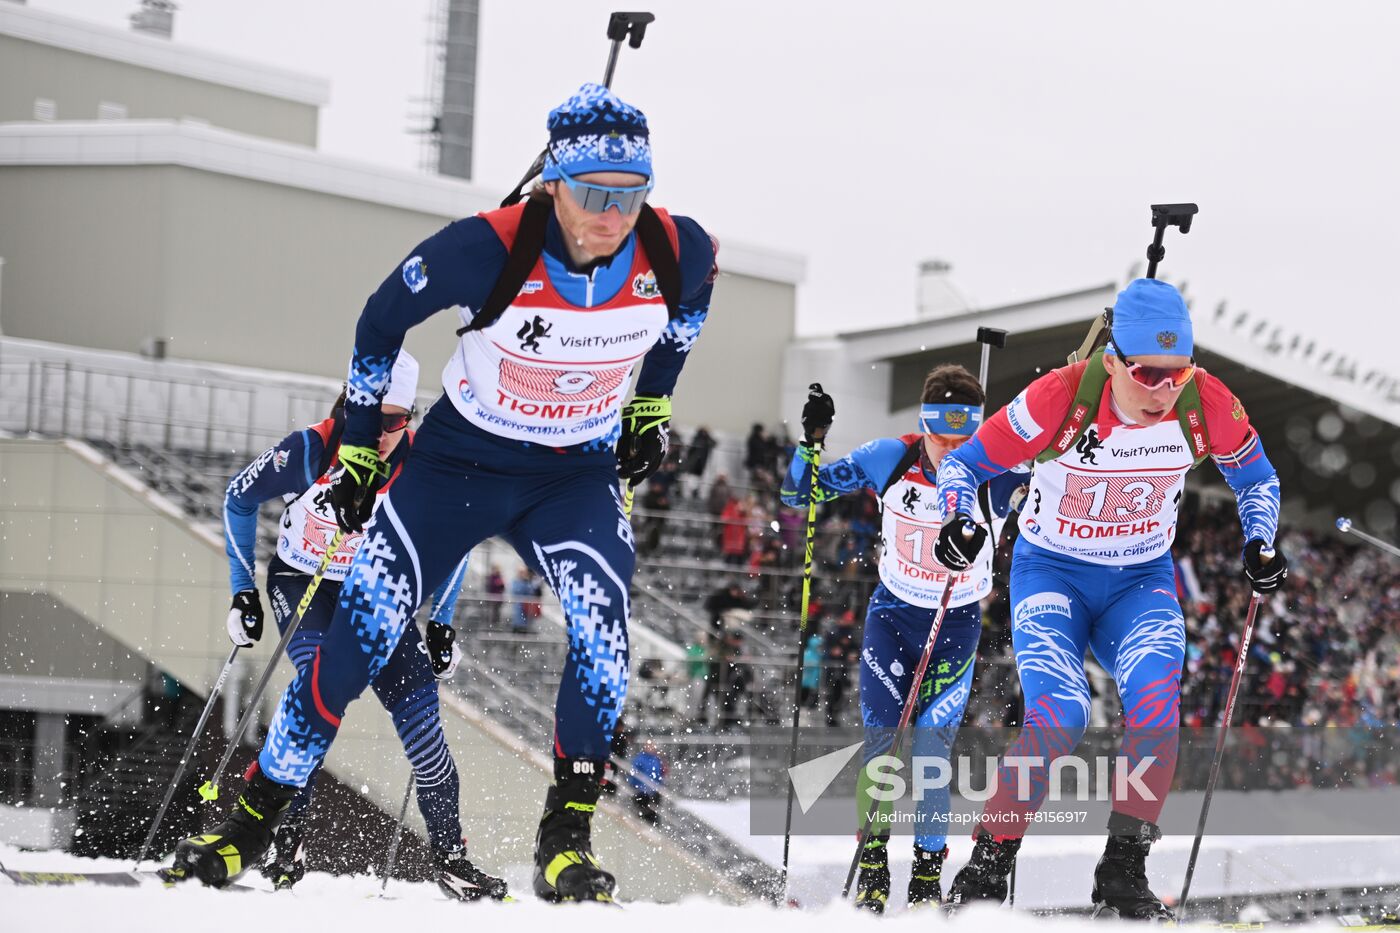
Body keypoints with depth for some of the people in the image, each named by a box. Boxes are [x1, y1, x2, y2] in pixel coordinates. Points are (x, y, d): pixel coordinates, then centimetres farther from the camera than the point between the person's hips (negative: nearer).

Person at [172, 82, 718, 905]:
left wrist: (652, 406, 12)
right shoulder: (487, 250, -27)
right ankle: (257, 816, 4)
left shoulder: (677, 253, -19)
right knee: (365, 629, -10)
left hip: (578, 475, 2)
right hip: (460, 460, -2)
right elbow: (383, 320, -8)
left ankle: (567, 836, -10)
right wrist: (359, 446, -1)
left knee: (602, 625, -24)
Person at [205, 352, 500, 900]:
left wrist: (441, 624, -3)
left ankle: (449, 856, 0)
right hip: (303, 586, -2)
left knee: (417, 703, -10)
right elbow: (238, 499, -7)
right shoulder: (309, 452, -25)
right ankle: (286, 833, -20)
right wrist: (243, 592, -6)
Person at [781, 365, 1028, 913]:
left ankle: (928, 874, 4)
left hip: (956, 625, -1)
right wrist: (809, 444, -20)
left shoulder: (996, 477, -19)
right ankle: (872, 861, 5)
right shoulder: (890, 459, -14)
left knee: (932, 745, -11)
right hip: (892, 615, 1)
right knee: (882, 737, -10)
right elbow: (801, 492, -5)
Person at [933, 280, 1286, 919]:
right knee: (1058, 716, -24)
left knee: (1156, 704, -25)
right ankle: (986, 868, -8)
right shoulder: (1061, 398, -25)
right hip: (1052, 574, -2)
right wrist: (958, 522, -31)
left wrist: (1259, 545, -11)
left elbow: (1256, 479, 6)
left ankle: (1123, 874, -14)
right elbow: (963, 463, -12)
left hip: (1142, 582, 3)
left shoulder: (1208, 405, -16)